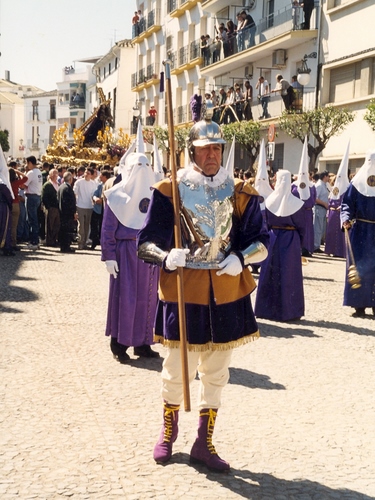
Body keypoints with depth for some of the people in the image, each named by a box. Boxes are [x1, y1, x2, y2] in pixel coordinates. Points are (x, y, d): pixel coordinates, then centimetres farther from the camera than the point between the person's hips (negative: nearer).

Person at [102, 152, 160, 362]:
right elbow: (108, 228, -4)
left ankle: (142, 342, 17)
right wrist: (109, 256, -10)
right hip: (126, 251, -4)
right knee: (125, 296, -3)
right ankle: (119, 343, 9)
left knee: (148, 297, 7)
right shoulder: (118, 194, -3)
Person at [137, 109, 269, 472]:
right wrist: (166, 256, -24)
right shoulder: (170, 190, -4)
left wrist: (241, 258, -14)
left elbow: (260, 240, 6)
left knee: (216, 371, 11)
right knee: (178, 367, 5)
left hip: (227, 293, 3)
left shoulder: (240, 193, 3)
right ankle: (168, 430, 32)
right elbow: (146, 242, -3)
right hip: (182, 291, -2)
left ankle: (204, 442, 25)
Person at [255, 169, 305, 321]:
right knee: (289, 275, 4)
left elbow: (266, 222, 2)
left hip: (273, 237, 2)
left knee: (271, 273, 10)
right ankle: (288, 311, 8)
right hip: (290, 239, -2)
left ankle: (267, 309, 15)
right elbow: (301, 225, -3)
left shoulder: (270, 200, -5)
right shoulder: (295, 202, -10)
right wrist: (299, 239, 11)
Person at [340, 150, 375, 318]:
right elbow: (347, 204, -4)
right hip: (360, 231, -1)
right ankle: (359, 305, 6)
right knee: (358, 266, 0)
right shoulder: (356, 184, 0)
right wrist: (346, 219, -22)